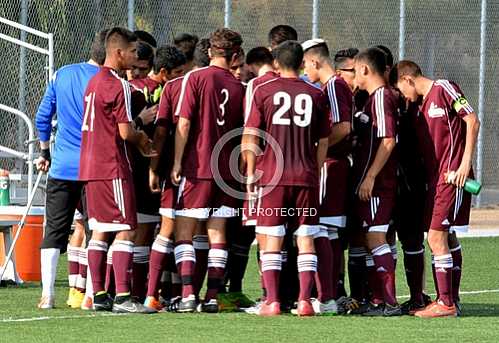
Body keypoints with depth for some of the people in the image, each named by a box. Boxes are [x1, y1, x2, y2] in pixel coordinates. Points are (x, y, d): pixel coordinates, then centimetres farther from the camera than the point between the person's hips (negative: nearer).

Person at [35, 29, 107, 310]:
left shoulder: (62, 75, 7)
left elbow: (43, 118, 14)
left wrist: (45, 152, 25)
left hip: (61, 168, 4)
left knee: (54, 232, 7)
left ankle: (48, 293, -1)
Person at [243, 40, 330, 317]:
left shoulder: (263, 91, 1)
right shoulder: (316, 95, 6)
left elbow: (249, 137, -1)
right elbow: (323, 142, 10)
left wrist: (251, 174, 5)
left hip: (272, 175, -1)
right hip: (306, 176, 1)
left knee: (272, 239, 3)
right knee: (306, 239, 6)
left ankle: (272, 301, -3)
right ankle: (305, 300, 0)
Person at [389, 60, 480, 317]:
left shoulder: (444, 89, -7)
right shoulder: (421, 103, 18)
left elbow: (473, 121, -12)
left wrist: (465, 163, -17)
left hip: (452, 176, -9)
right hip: (434, 177, 9)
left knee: (436, 237, -12)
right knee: (447, 238, 12)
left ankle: (446, 303, -10)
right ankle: (451, 300, 18)